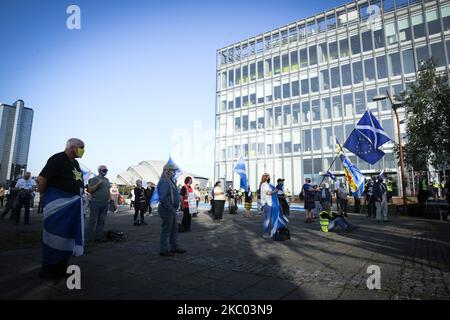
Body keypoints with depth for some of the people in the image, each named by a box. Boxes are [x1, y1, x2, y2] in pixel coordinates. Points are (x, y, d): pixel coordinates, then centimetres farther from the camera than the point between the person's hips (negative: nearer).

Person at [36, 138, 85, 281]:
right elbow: (41, 178, -16)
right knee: (55, 235, 0)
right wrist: (43, 194, -3)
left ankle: (60, 267, 26)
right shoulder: (57, 159, -13)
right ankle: (47, 269, 15)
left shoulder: (75, 163, 13)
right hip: (57, 203, -8)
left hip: (72, 203, 8)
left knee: (68, 235, 13)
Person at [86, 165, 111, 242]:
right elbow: (90, 190, -10)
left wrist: (110, 199, 11)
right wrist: (99, 183, -17)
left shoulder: (107, 180, 17)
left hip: (105, 203, 7)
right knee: (93, 220, -2)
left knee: (102, 221, 8)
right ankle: (90, 237, 6)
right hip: (95, 202, -6)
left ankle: (99, 236, 15)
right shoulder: (94, 179, -3)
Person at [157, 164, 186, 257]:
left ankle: (174, 247, 27)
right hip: (167, 209, -10)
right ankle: (163, 250, 10)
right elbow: (162, 198, -26)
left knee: (174, 229, 16)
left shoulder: (170, 181, 15)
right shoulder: (164, 182, -18)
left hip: (172, 209, 10)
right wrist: (171, 209, -24)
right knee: (166, 230, -1)